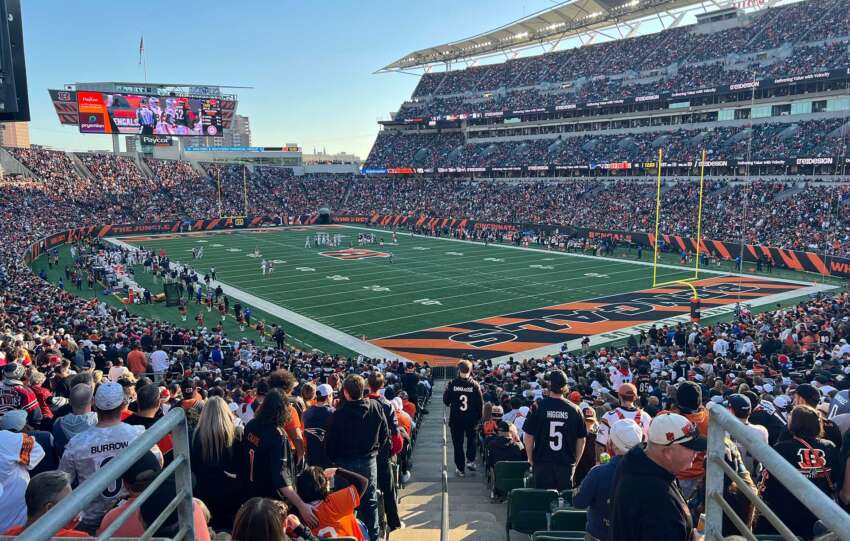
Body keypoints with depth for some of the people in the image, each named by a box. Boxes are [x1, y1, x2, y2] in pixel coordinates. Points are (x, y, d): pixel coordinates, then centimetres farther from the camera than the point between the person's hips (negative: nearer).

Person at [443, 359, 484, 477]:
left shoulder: (452, 384, -11)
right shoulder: (475, 385, -9)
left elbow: (445, 401, -3)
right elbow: (480, 403, -6)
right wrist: (479, 417, 5)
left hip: (456, 420, -1)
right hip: (471, 419, 1)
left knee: (458, 443, 10)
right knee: (472, 439, 25)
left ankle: (460, 468, 15)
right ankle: (470, 460, 13)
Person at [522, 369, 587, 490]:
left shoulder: (538, 407, -7)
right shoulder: (575, 410, -2)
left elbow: (528, 437, -4)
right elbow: (581, 440, 4)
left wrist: (531, 459, 10)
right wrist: (574, 461, 15)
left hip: (542, 463, -1)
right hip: (566, 464, 1)